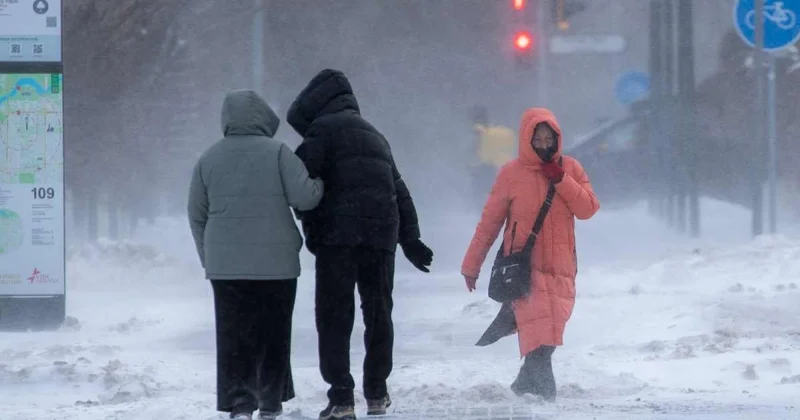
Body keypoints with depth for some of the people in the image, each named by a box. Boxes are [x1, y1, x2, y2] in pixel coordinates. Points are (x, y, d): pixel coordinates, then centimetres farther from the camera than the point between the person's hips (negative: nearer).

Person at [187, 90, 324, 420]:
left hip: (226, 266, 2)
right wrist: (319, 185, 10)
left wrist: (208, 257, 19)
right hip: (276, 264, -2)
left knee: (234, 336, 2)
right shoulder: (277, 153, -5)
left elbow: (197, 215, 9)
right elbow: (304, 196, -12)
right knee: (273, 334, 11)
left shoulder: (209, 159, 5)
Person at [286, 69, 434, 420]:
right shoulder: (374, 136, 27)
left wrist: (311, 228, 0)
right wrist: (410, 240, 24)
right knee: (378, 312, 17)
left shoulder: (324, 128, 2)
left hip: (339, 233, -6)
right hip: (382, 233, 6)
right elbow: (400, 190, 25)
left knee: (334, 315, -3)